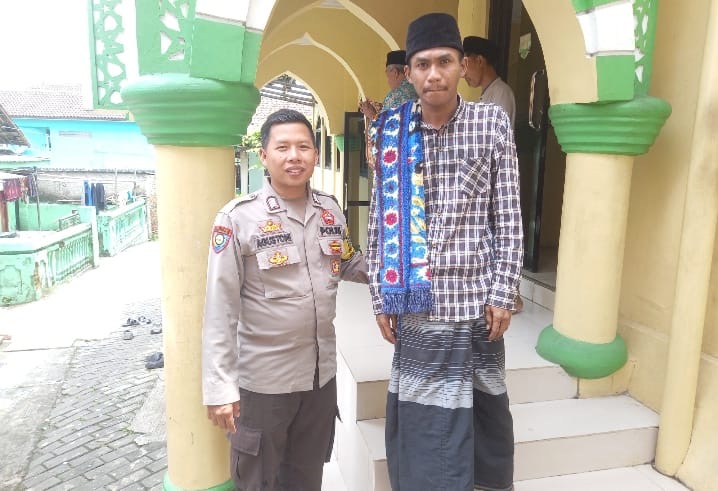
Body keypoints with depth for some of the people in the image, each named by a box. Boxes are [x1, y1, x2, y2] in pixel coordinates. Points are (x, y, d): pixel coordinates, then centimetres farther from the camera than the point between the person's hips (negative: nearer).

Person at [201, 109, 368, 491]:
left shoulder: (330, 210, 0)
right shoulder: (238, 218, -16)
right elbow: (220, 310, -16)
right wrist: (220, 387, -17)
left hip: (321, 372, 5)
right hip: (262, 379, -4)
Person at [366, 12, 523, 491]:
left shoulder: (493, 122, -1)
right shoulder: (392, 130, 2)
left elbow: (509, 218, 0)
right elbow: (381, 220, 4)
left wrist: (503, 294, -4)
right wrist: (381, 298, 2)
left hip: (476, 299, 0)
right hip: (415, 303, 1)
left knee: (485, 412, 16)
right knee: (419, 421, 10)